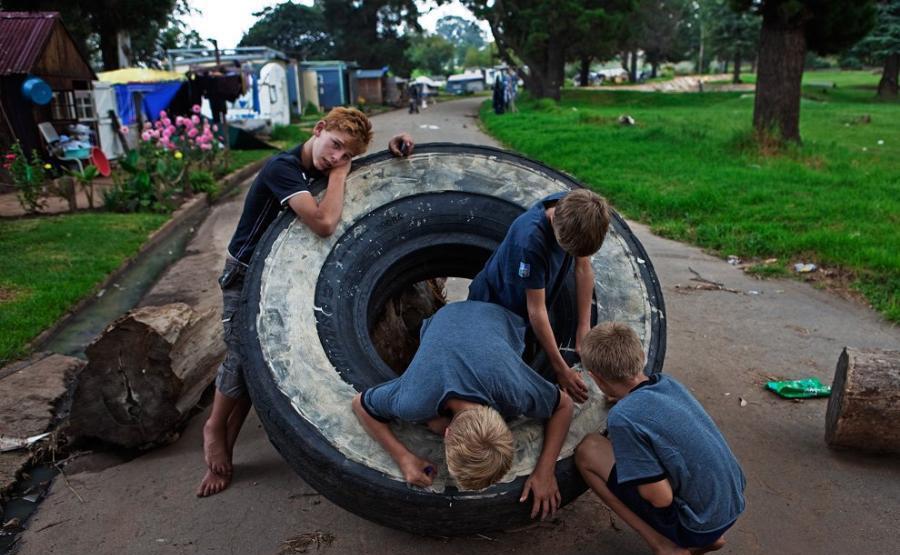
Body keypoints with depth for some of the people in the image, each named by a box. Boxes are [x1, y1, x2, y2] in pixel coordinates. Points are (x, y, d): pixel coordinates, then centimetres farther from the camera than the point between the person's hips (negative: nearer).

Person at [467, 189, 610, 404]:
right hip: (494, 305, -6)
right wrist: (561, 369, -27)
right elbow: (536, 310, -32)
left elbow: (583, 268, -9)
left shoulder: (575, 209, -22)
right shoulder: (531, 239, -41)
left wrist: (584, 327, -13)